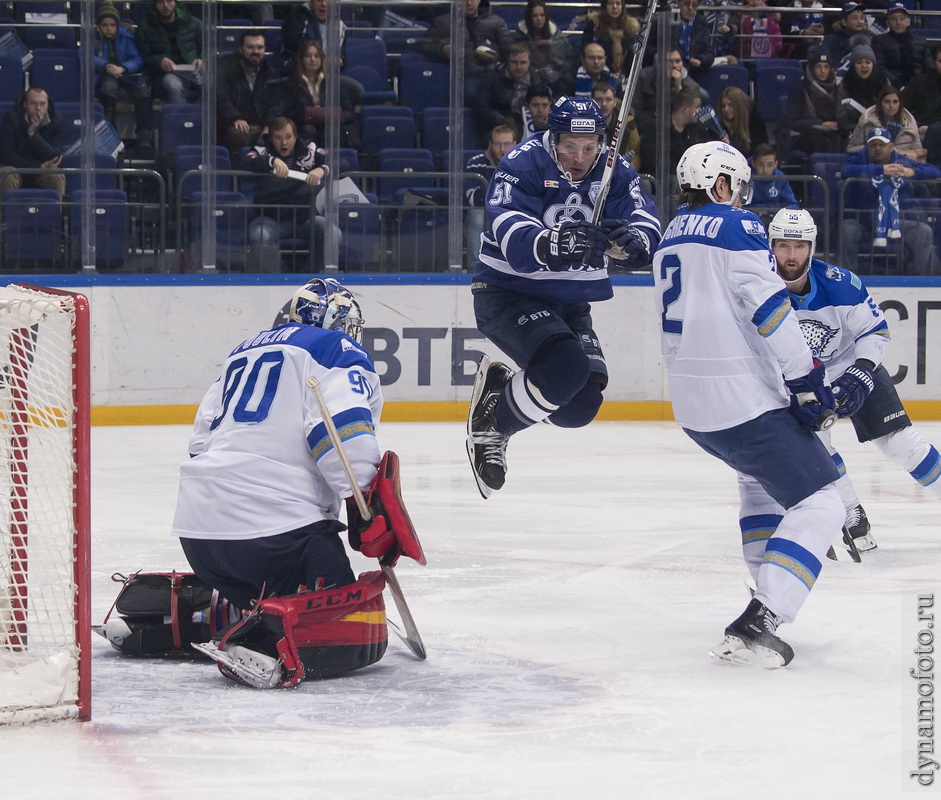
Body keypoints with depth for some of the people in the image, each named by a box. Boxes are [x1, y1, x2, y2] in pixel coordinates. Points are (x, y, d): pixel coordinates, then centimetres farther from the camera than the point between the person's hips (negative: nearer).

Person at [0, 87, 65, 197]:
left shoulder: (57, 120, -11)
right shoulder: (12, 118, -16)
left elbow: (54, 157, -19)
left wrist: (33, 133, -31)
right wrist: (40, 166, -20)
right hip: (17, 168, -2)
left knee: (58, 177, -28)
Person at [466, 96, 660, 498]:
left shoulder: (614, 171, -3)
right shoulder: (523, 165, -19)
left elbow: (644, 218, -15)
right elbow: (513, 240, -32)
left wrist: (633, 238, -40)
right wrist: (553, 243, -53)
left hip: (569, 302, 6)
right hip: (507, 294, -6)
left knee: (580, 405, -3)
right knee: (565, 367, -29)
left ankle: (500, 386, 24)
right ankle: (488, 426, -7)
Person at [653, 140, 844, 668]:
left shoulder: (671, 240, 17)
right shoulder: (736, 227, -10)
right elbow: (769, 306, -20)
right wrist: (806, 378, -15)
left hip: (692, 405, 9)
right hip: (745, 401, -9)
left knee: (763, 477, 34)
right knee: (820, 504, -8)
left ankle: (769, 596, 31)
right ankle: (757, 624, -22)